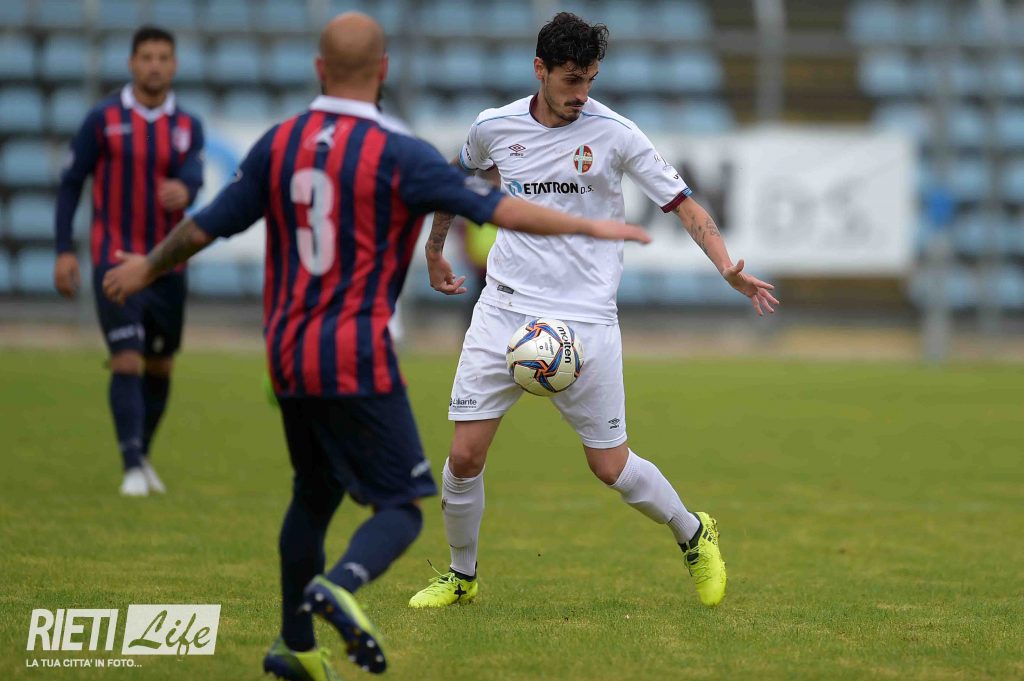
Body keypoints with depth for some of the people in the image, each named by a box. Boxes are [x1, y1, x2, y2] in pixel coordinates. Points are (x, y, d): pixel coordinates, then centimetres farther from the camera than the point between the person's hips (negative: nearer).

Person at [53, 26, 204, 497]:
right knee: (127, 361, -14)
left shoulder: (187, 126, 3)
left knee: (160, 367, 11)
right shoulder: (104, 119, -4)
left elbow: (194, 172, -15)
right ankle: (132, 468, -14)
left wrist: (184, 189, -41)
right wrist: (64, 251, -6)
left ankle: (143, 454, 31)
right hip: (116, 261, -4)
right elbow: (71, 183, 0)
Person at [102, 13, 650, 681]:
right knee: (401, 508, -3)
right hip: (358, 362, -6)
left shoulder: (279, 144, 3)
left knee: (314, 496, 23)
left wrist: (148, 268, 27)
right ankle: (340, 585, -32)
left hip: (289, 358, 6)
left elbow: (205, 227, 10)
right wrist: (589, 226, -4)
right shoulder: (399, 156, -12)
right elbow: (499, 209, -14)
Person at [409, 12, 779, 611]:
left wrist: (728, 267, -20)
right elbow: (458, 181, 24)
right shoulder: (495, 128, 2)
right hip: (505, 310, 2)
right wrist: (435, 251, 33)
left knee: (611, 466, 0)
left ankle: (694, 535, 27)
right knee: (465, 455, -5)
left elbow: (682, 202, -6)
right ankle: (462, 576, 17)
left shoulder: (613, 134, -7)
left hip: (585, 318, -2)